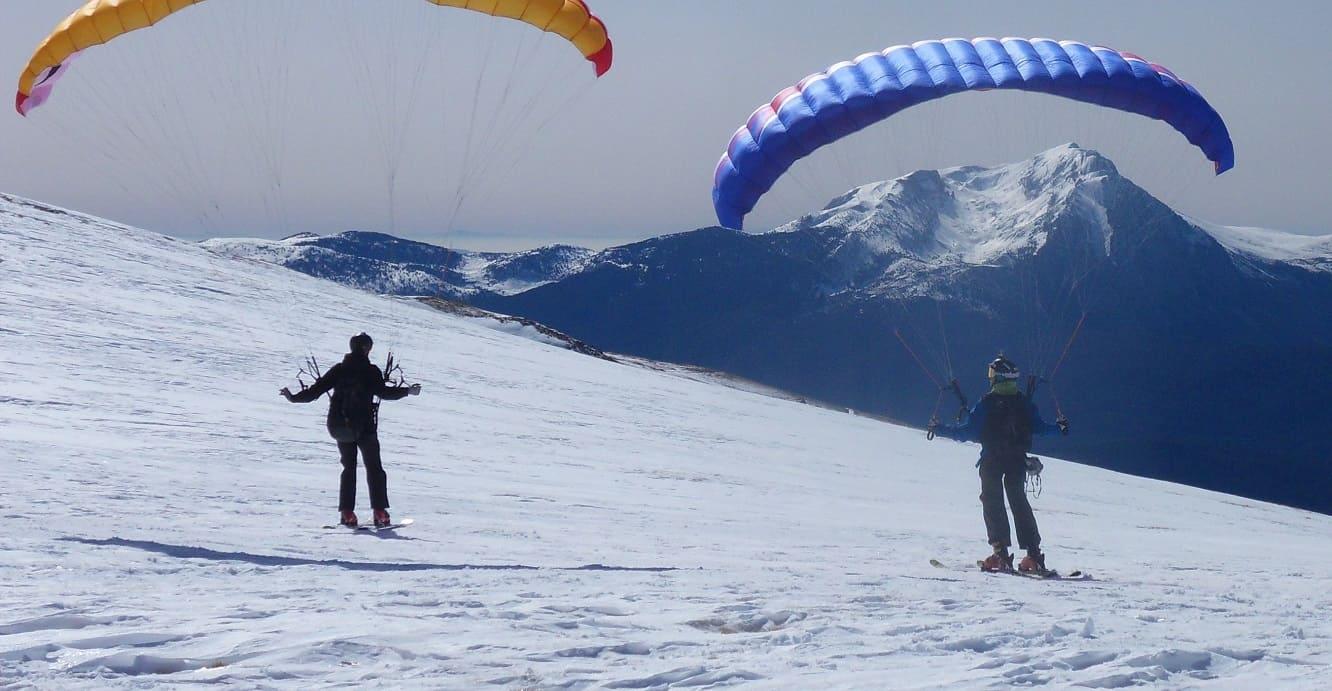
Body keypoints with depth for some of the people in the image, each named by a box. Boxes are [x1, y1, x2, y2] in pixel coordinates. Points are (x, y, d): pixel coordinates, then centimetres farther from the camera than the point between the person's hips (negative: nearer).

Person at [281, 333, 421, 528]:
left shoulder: (339, 369, 3)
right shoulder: (371, 371, -7)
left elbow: (316, 390, 0)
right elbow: (383, 392, -18)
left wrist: (294, 398, 11)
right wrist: (407, 391, -9)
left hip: (339, 426, 4)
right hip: (364, 426, -4)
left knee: (348, 467, 16)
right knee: (374, 468, 5)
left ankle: (347, 513, 5)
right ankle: (380, 512, -5)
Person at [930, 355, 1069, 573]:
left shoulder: (986, 403, -9)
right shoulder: (1024, 402, 1)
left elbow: (968, 431, -11)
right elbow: (1039, 427, 4)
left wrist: (941, 430, -2)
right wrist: (1059, 427, 22)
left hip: (992, 461, -4)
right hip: (1018, 461, 4)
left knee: (992, 502, 2)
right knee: (1019, 502, 12)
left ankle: (1001, 552, -11)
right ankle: (1033, 554, 6)